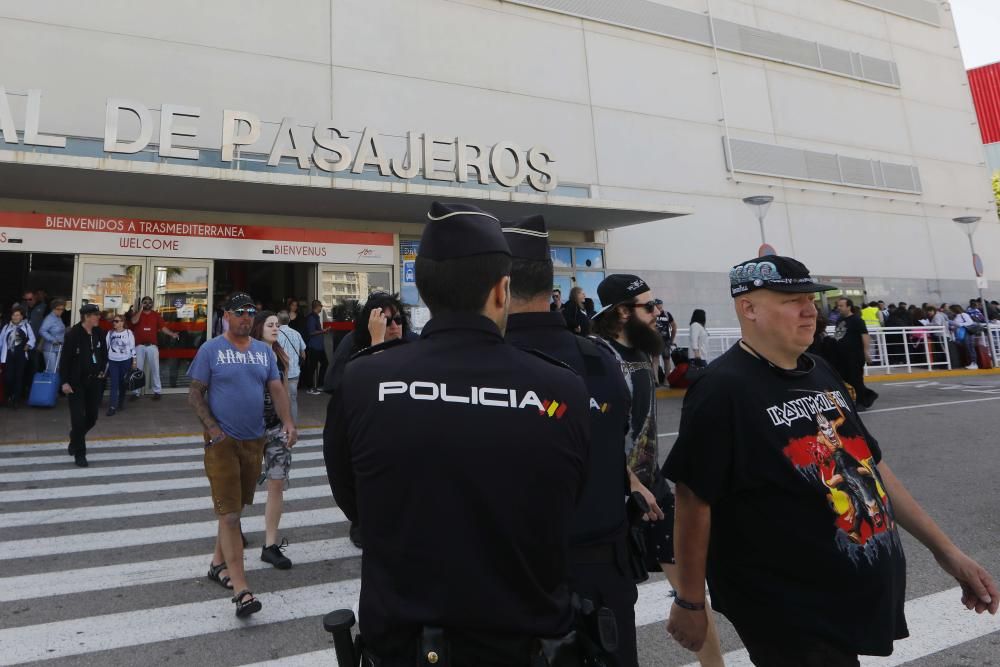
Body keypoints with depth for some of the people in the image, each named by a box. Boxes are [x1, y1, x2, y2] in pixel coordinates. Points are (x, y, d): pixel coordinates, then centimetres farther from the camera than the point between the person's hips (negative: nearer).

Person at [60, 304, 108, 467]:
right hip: (76, 382, -5)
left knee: (92, 417, 9)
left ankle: (75, 440, 38)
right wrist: (64, 382, -15)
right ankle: (79, 454, 11)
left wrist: (102, 370, 10)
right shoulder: (73, 334, -14)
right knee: (78, 418, -2)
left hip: (94, 381, 5)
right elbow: (65, 359, -12)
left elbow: (104, 353, 17)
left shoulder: (99, 333, 2)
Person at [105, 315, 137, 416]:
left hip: (125, 360, -1)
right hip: (113, 361, 1)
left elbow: (132, 347, -2)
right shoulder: (110, 333, 4)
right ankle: (112, 406, -5)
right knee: (114, 384, -4)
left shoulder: (128, 333, -3)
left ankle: (121, 403, 25)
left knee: (123, 383, 9)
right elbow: (106, 347, 9)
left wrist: (134, 361, -4)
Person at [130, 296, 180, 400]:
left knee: (154, 368, 2)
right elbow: (134, 321, -16)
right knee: (137, 369, 6)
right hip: (139, 346, 0)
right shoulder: (137, 314, 7)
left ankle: (157, 391, 7)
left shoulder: (156, 315, 7)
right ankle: (136, 392, 14)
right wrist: (141, 309, -13)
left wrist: (172, 334, -17)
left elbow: (163, 327, -1)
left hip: (152, 346, 0)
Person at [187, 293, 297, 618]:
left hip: (254, 441, 5)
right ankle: (241, 589, -5)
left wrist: (288, 422, -12)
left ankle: (218, 563, 37)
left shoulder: (264, 351, 8)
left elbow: (277, 389, 3)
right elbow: (195, 394, -3)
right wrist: (211, 426, -16)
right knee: (229, 513, -6)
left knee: (236, 506, 18)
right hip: (222, 441, -5)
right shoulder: (210, 350, -4)